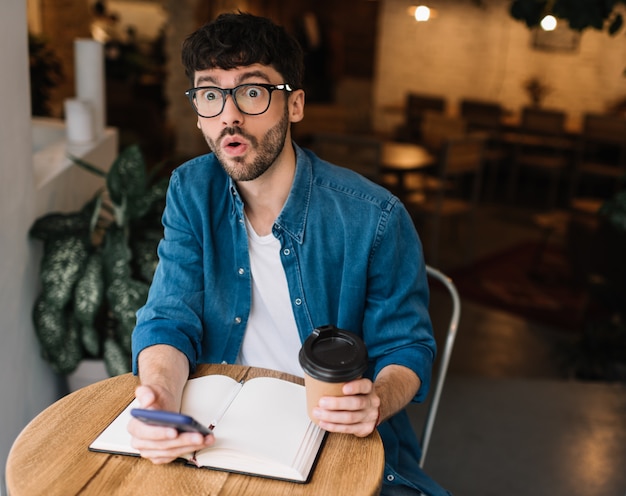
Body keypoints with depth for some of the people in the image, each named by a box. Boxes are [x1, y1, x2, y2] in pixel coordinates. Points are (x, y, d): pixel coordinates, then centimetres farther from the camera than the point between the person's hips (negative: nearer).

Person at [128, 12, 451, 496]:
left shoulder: (374, 218, -15)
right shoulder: (192, 192, -4)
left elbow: (406, 346, -6)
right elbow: (169, 320, -7)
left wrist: (376, 400, -29)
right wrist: (160, 396, -29)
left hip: (346, 442, -1)